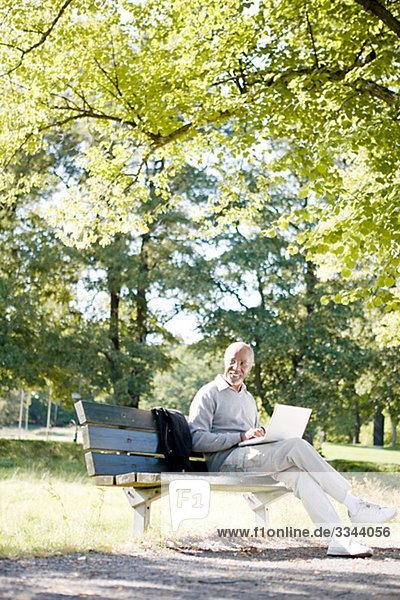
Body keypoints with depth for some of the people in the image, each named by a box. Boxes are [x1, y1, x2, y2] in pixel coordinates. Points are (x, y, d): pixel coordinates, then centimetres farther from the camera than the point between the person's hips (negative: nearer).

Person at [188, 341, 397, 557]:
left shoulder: (248, 398, 27)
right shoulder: (209, 394, 3)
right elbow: (197, 439, -9)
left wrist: (267, 436, 6)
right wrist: (241, 437, -17)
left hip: (252, 458, 7)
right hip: (225, 461, -7)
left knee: (299, 472, -24)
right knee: (296, 446, -24)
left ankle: (339, 538, -35)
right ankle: (354, 506, -22)